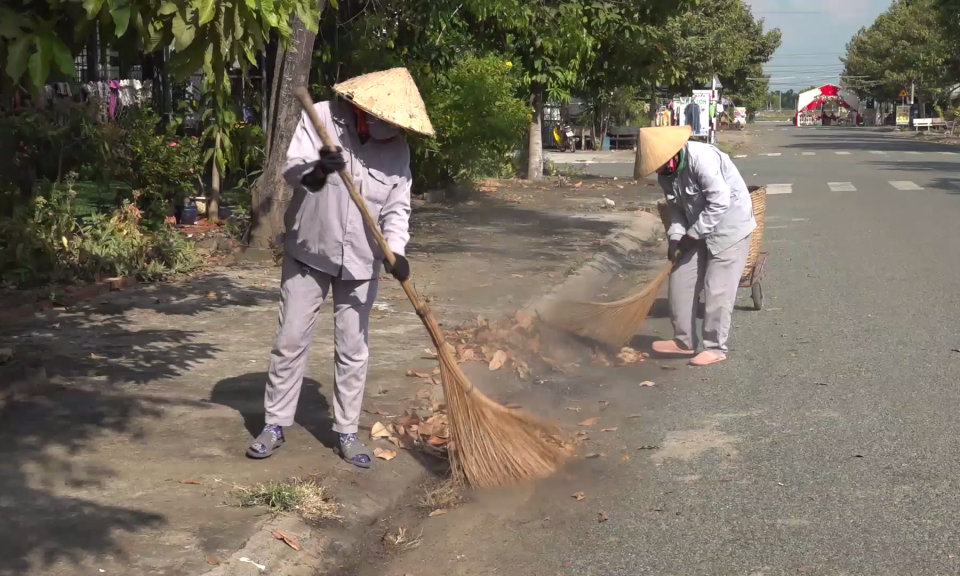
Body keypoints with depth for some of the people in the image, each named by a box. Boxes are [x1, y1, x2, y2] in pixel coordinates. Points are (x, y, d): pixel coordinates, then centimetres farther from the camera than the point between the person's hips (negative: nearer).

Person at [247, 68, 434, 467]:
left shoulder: (398, 149, -4)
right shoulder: (320, 118, -11)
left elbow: (397, 209, -3)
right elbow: (289, 168, -19)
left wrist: (395, 250, -20)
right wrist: (316, 168, -41)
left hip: (360, 263, 2)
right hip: (308, 254, -2)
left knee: (353, 350, 7)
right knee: (290, 342, 5)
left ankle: (347, 432, 18)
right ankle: (275, 424, 18)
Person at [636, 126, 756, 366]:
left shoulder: (701, 158, -29)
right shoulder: (666, 174, -3)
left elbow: (720, 202, -29)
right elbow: (676, 207, 6)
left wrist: (692, 234, -24)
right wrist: (675, 236, -10)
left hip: (729, 227, -8)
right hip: (697, 232, 8)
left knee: (717, 289, -7)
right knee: (681, 281, 8)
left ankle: (715, 347, 4)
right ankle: (684, 340, 19)